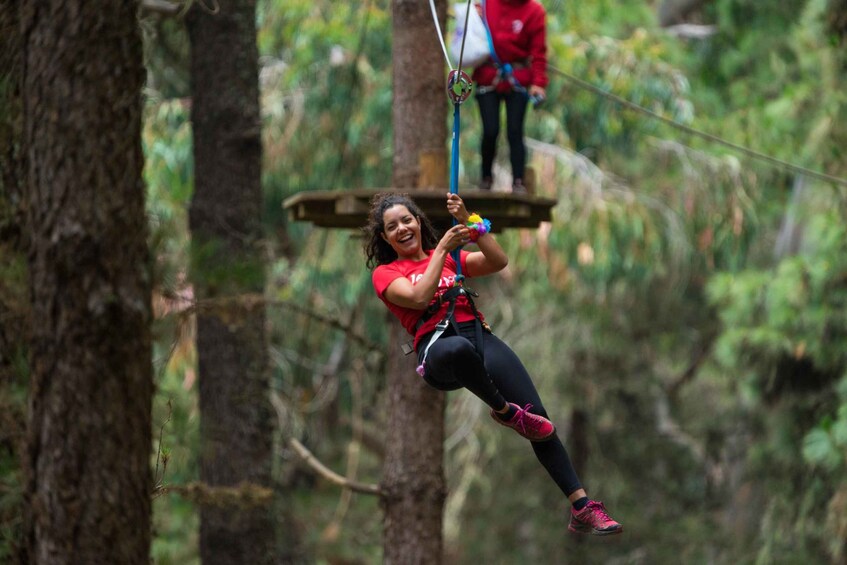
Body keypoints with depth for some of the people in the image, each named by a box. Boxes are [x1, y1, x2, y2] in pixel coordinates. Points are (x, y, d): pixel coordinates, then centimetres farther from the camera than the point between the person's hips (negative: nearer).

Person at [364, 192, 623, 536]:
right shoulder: (385, 273, 15)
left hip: (480, 336, 4)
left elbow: (499, 262, 9)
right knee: (458, 350, -44)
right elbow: (419, 298, -6)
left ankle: (582, 508, -15)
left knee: (536, 417, -14)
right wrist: (441, 248, -2)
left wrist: (469, 223, 0)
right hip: (437, 347, -4)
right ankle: (503, 411, -17)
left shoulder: (452, 258, 26)